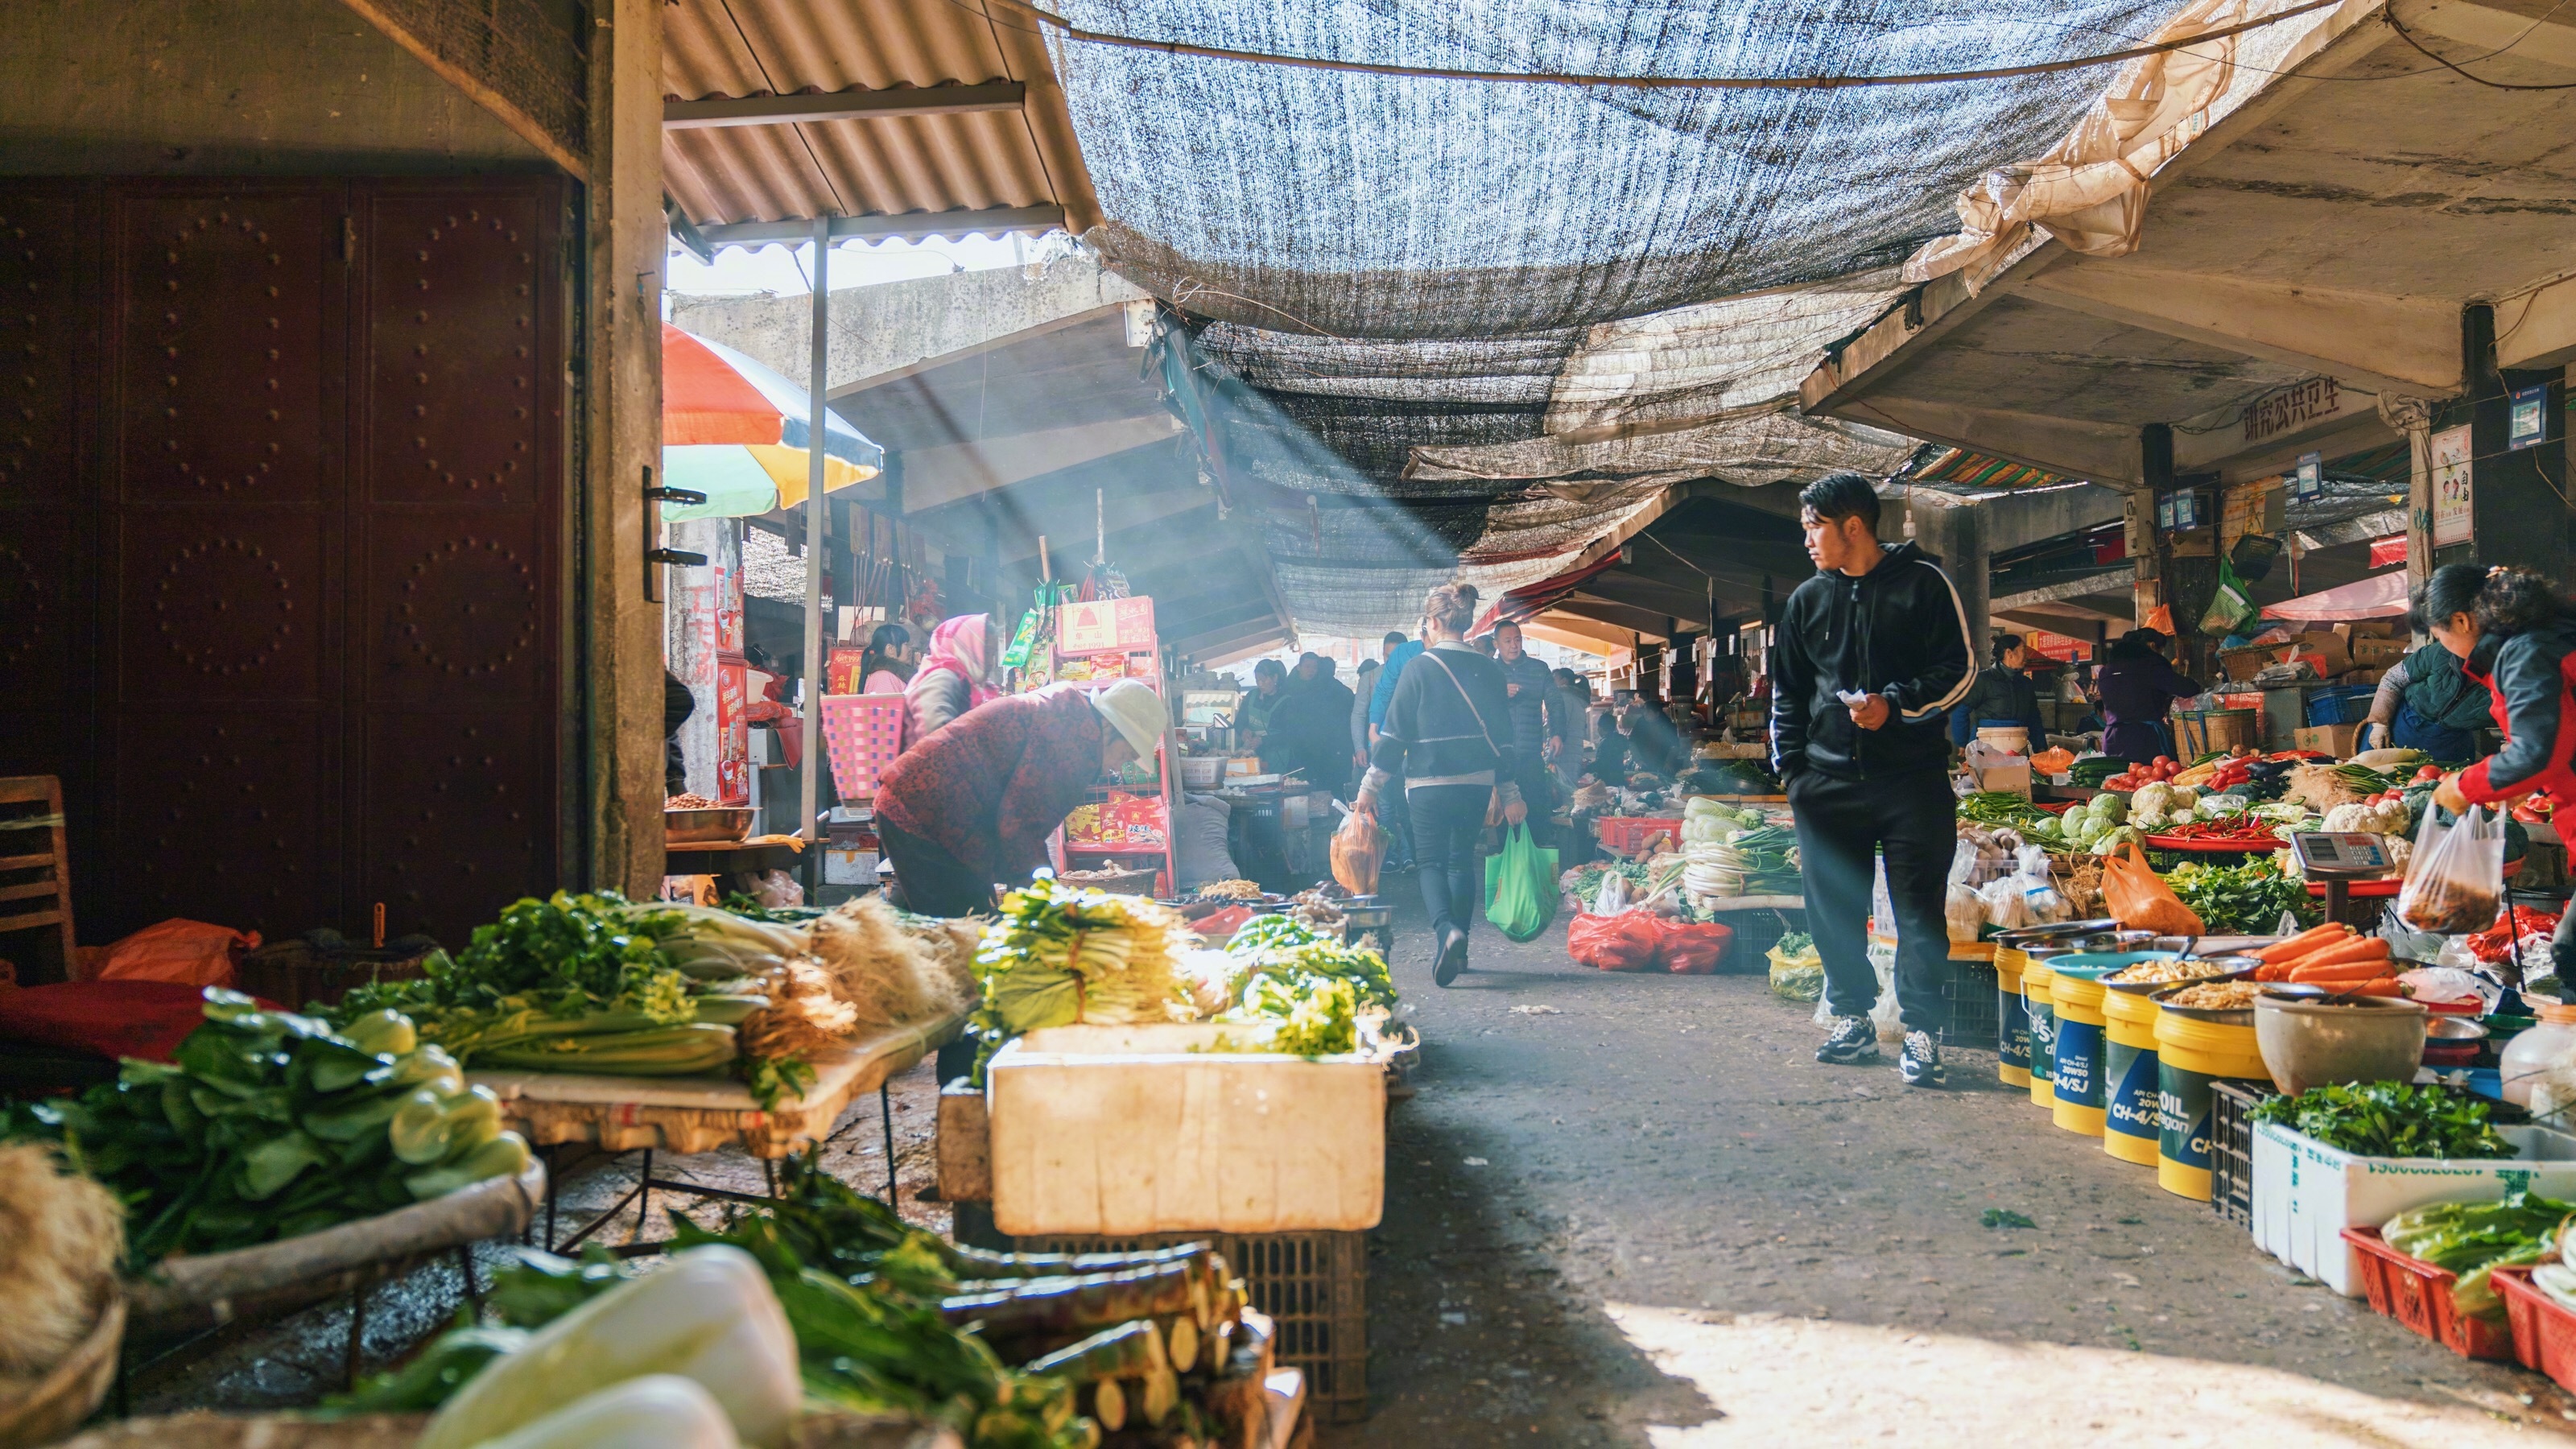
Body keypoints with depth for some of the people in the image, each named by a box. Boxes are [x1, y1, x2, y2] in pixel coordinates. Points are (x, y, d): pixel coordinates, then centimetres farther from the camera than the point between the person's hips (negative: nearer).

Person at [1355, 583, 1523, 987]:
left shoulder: (1420, 667, -8)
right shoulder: (1487, 668, 4)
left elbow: (1394, 732, -8)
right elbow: (1502, 733, 8)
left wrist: (1370, 787, -1)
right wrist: (1509, 793, 15)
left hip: (1430, 784, -4)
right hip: (1477, 783, 4)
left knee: (1431, 862, 2)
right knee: (1462, 860, 16)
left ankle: (1446, 929, -23)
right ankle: (1457, 948, 17)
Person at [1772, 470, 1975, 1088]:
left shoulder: (1922, 582, 0)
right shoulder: (1808, 600, 13)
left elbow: (1961, 667, -2)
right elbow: (1787, 690, 19)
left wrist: (1895, 704, -15)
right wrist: (1790, 765, 9)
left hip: (1912, 778, -4)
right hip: (1829, 782, 4)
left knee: (1919, 908, -3)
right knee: (1833, 909, 6)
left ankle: (1921, 1035, 3)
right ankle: (1852, 1021, 20)